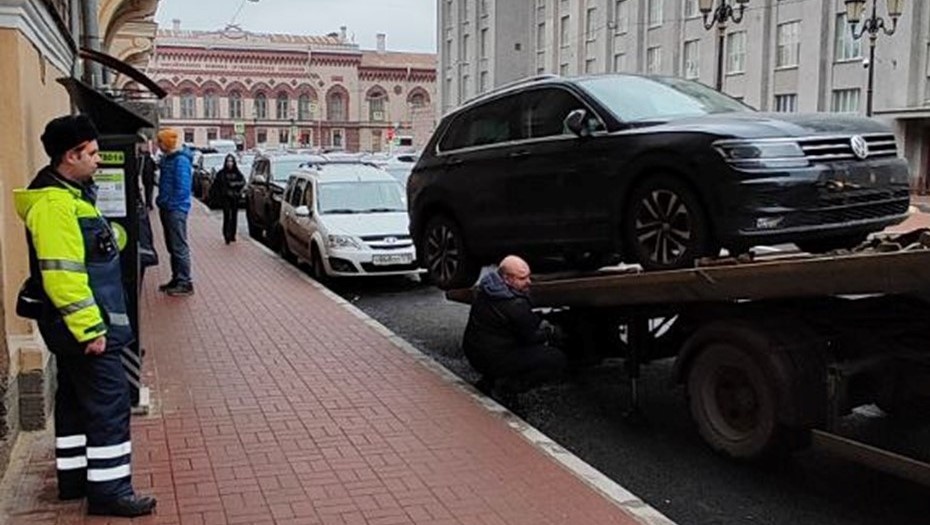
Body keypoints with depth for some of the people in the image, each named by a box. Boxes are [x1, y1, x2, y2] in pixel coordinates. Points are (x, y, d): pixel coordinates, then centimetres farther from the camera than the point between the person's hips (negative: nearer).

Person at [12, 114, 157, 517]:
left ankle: (73, 476, 30)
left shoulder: (70, 194, 13)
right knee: (109, 404, -6)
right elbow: (62, 276, -26)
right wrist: (90, 329, -25)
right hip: (83, 327, -11)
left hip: (75, 328, 11)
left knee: (76, 400, 18)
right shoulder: (54, 204, -21)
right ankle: (108, 489, 2)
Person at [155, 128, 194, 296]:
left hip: (176, 209, -10)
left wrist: (168, 203, -16)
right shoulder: (167, 158, 13)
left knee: (179, 247, -6)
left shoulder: (181, 160, -17)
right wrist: (161, 201, 11)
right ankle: (177, 279, 23)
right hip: (167, 208, 10)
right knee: (172, 246, 15)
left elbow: (182, 188, -22)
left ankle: (185, 284, -1)